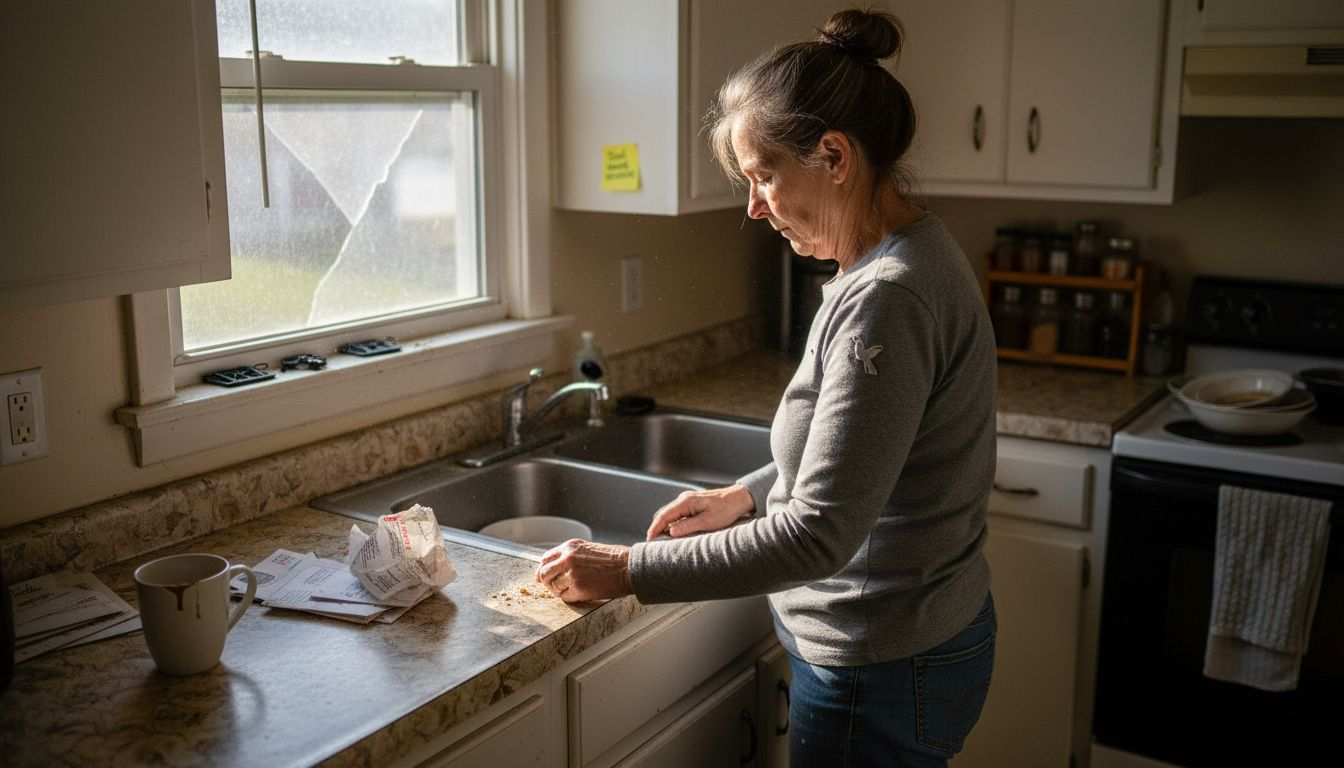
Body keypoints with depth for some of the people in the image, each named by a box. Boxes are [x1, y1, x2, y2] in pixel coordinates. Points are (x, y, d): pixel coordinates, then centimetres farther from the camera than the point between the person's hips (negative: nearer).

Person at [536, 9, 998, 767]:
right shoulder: (911, 256, 4)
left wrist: (629, 571, -22)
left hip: (879, 676, -9)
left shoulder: (885, 300, -27)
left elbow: (820, 535, -28)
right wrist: (746, 497, 7)